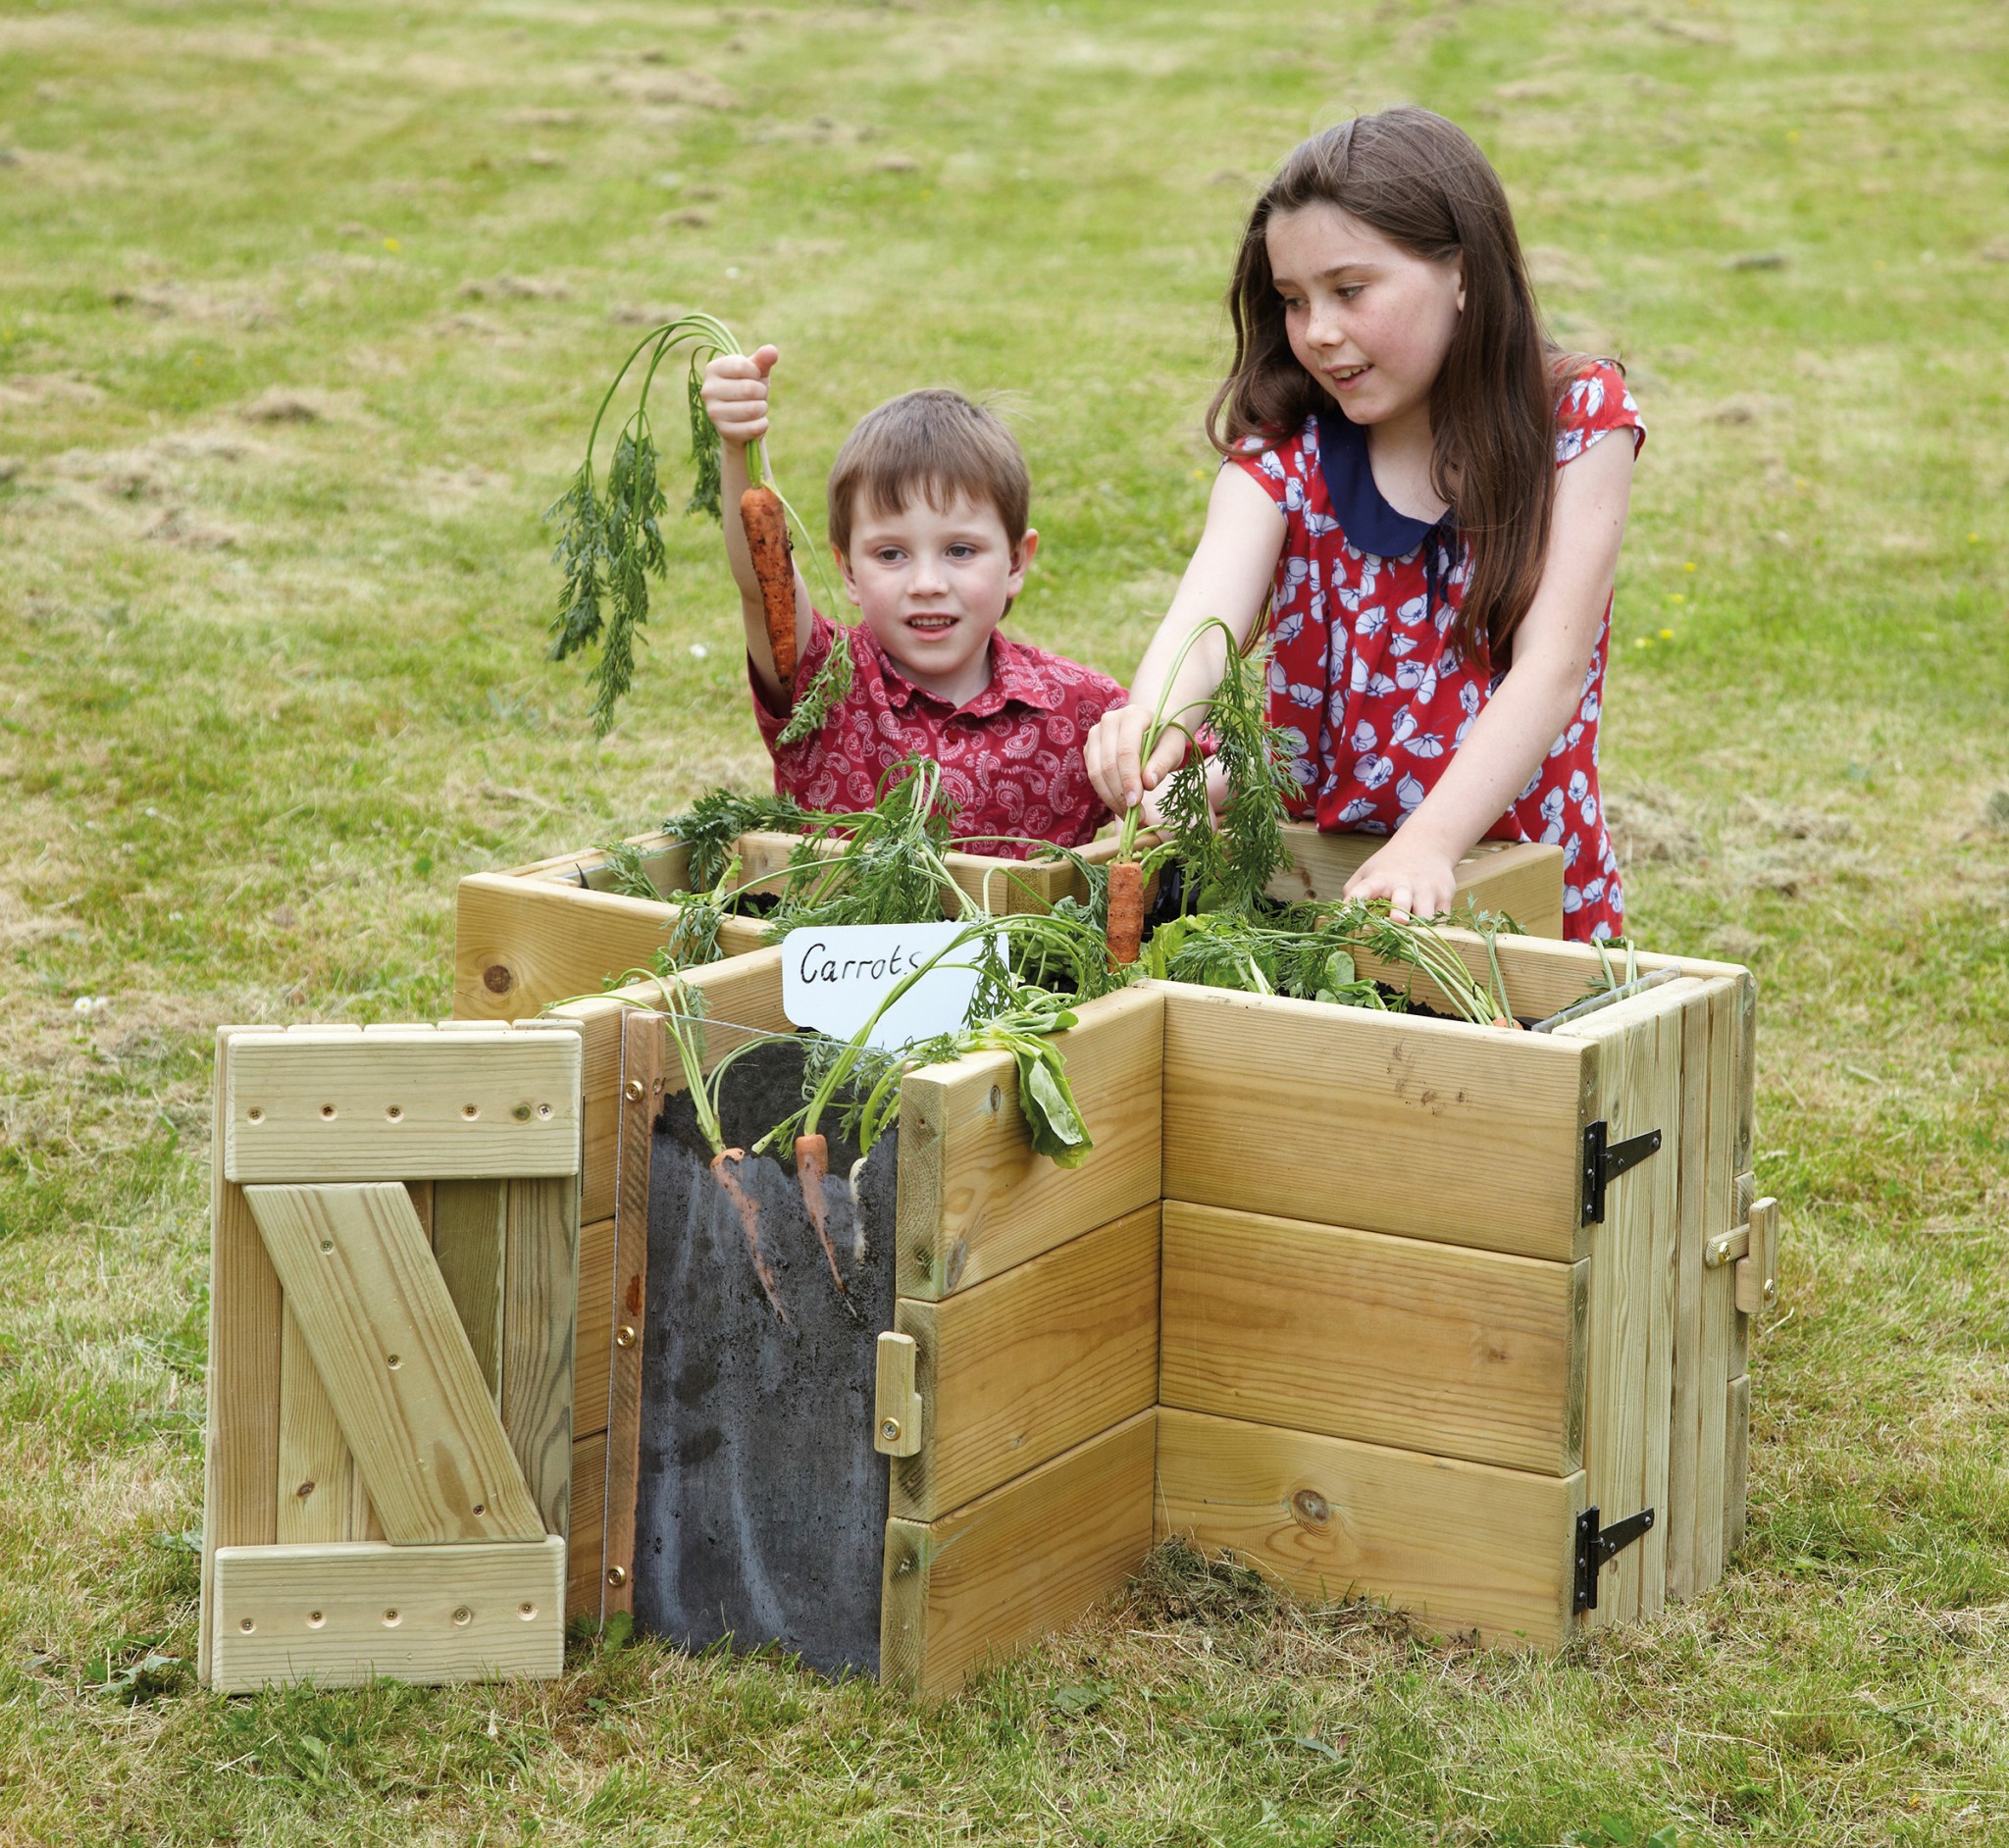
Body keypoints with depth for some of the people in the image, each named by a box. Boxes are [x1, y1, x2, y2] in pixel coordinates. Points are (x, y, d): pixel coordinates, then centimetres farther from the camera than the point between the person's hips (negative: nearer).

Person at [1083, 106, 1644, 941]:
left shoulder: (1576, 420, -4)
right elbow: (1204, 620, -17)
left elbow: (1553, 663, -14)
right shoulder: (1283, 451, 1)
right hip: (1315, 891, 2)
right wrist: (1150, 722, -42)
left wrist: (1426, 846, -29)